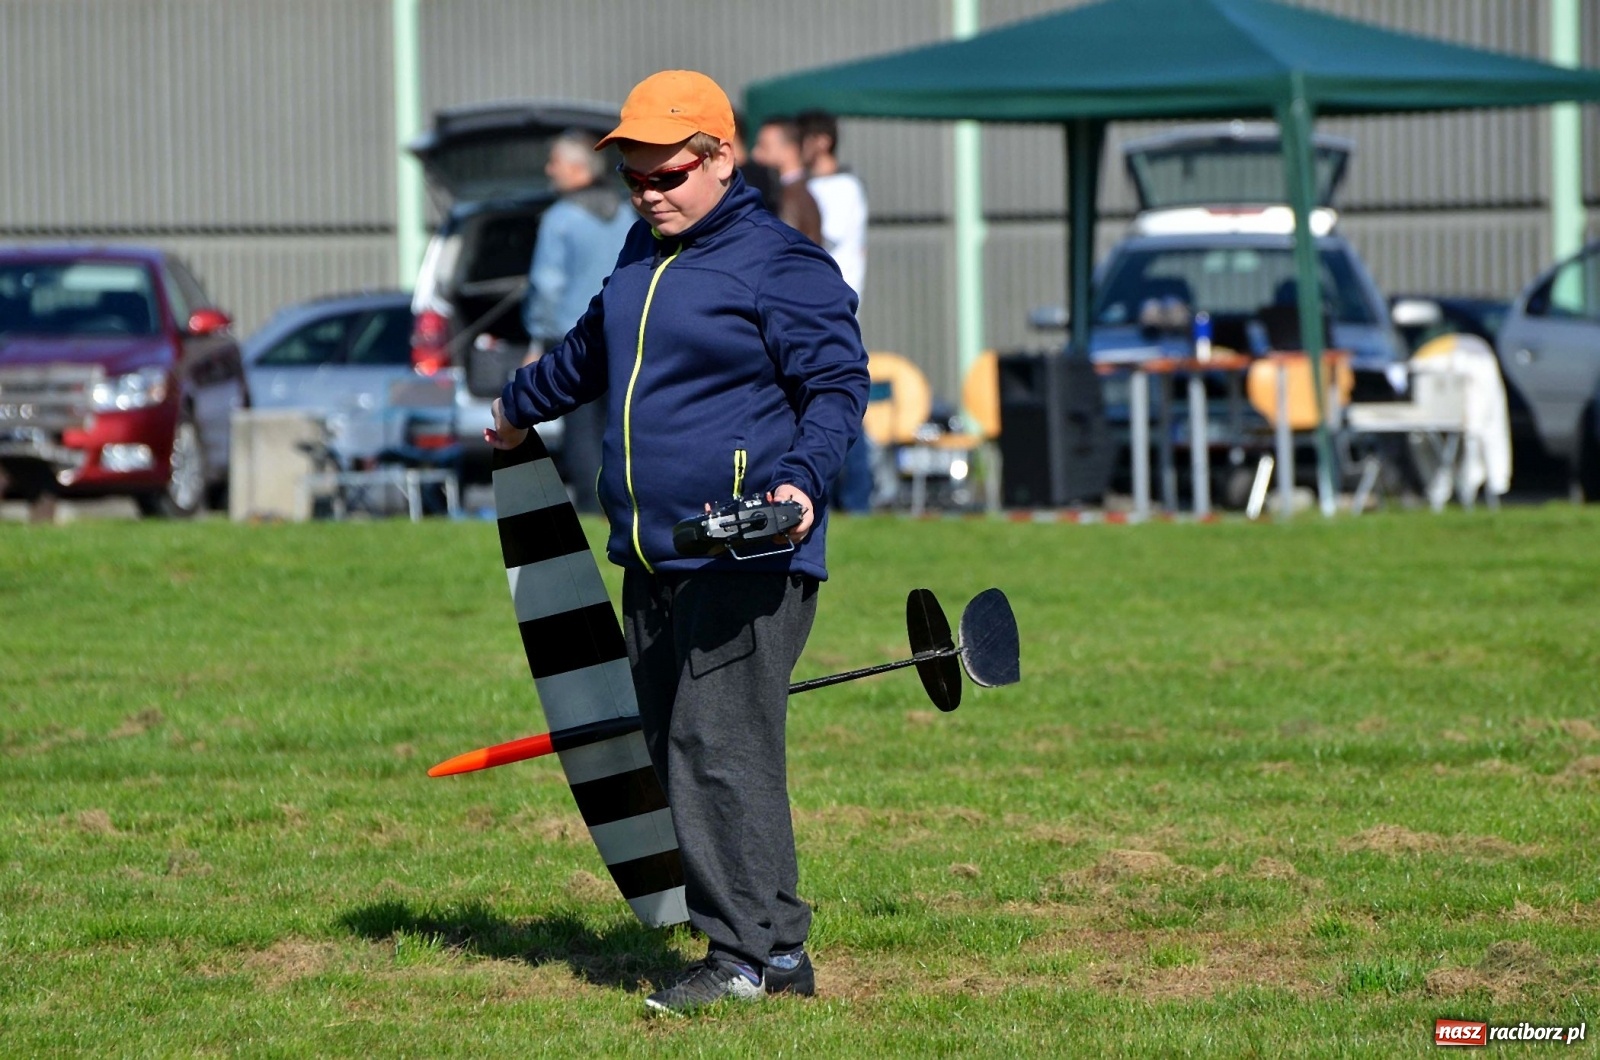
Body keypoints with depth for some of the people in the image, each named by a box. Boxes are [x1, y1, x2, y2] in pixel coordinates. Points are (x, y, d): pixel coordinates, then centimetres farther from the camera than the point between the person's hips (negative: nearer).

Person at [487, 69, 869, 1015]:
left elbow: (839, 385, -10)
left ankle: (748, 954, -10)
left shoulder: (780, 263, -7)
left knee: (719, 748, -14)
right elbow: (593, 352, 38)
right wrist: (521, 406, 52)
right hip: (653, 562, 9)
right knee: (679, 756, 6)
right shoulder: (646, 255, 19)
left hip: (746, 563, -9)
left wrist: (804, 480, -26)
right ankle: (779, 950, 8)